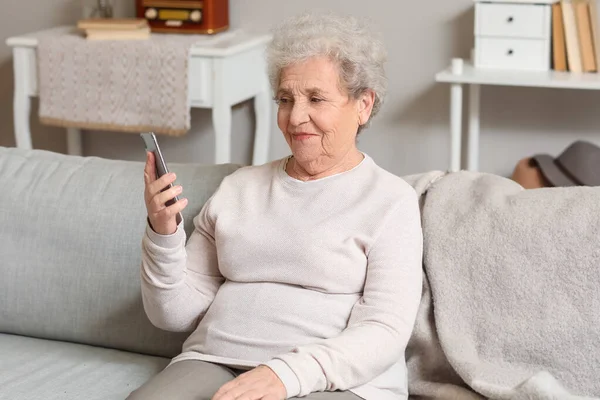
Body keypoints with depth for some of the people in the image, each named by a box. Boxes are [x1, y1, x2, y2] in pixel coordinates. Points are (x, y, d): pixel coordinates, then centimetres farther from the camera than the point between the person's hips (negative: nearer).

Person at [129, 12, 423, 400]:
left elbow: (385, 332, -8)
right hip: (215, 363, 3)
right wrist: (163, 234, -4)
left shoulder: (392, 200, 3)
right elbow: (176, 314, 14)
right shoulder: (238, 187, 17)